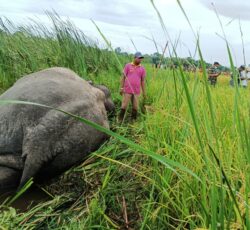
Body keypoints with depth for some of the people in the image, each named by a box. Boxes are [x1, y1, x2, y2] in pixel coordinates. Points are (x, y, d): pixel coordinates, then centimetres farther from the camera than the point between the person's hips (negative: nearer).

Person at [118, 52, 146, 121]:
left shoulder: (142, 69, 7)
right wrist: (121, 88, -4)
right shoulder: (128, 66, 1)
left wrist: (144, 92, 7)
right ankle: (120, 120, 12)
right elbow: (123, 77, 2)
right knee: (124, 106, 0)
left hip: (136, 91, 2)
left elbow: (143, 81, 9)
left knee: (135, 107, 5)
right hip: (127, 90, -2)